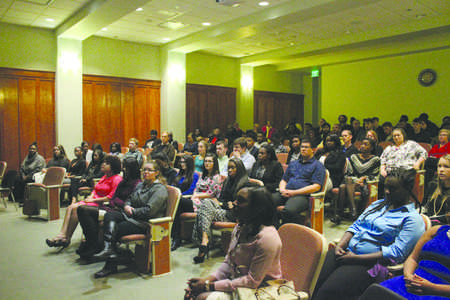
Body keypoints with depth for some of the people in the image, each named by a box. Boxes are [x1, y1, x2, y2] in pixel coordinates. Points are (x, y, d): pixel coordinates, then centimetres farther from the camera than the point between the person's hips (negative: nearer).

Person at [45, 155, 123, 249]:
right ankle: (62, 235, -21)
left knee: (76, 209, -24)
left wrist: (93, 200, -12)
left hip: (101, 204, -9)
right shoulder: (104, 177, 22)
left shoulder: (116, 178, -9)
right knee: (70, 207, -12)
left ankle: (67, 239, -17)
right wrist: (91, 196, 3)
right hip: (93, 200, 9)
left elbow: (111, 197, -17)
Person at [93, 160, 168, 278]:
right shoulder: (140, 185, 20)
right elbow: (130, 199, 24)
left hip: (146, 223, -8)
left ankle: (110, 266, -18)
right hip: (132, 216, 8)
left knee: (116, 229, -23)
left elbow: (149, 210, -19)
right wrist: (127, 206, 0)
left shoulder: (159, 189, -9)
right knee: (109, 215, -20)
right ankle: (108, 248, -39)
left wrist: (133, 211, -11)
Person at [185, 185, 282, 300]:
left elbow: (252, 281, -23)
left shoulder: (267, 238, -25)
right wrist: (207, 279, -8)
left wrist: (210, 286, -21)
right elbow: (228, 262, 9)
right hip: (235, 280, 7)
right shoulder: (240, 227, 2)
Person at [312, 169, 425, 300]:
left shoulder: (412, 219, -2)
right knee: (313, 285, -16)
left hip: (368, 264, -6)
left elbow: (396, 253, -13)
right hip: (347, 252, 6)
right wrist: (340, 246, -1)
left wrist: (356, 258, -18)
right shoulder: (378, 204, 20)